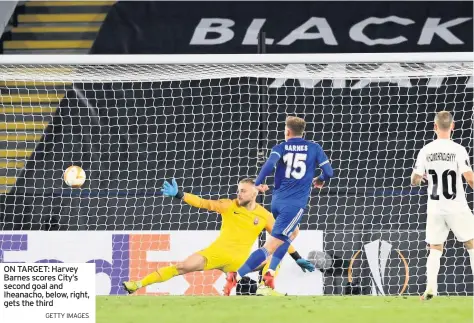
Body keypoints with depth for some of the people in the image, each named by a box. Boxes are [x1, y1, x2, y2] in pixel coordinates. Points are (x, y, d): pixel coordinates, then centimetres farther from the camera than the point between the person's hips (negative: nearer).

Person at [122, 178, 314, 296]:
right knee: (183, 267, -13)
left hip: (240, 261, 1)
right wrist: (179, 195, -17)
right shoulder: (229, 206, 0)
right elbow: (204, 203, -6)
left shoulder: (264, 216, 1)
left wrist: (297, 258, 7)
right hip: (217, 253, -1)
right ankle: (139, 284, -10)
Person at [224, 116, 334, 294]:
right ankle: (237, 276, -21)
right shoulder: (314, 148, 5)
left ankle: (270, 273, 21)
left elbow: (270, 164, -14)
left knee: (292, 232, 32)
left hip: (277, 201, 4)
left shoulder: (280, 148, 5)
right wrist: (320, 180, 25)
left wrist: (258, 183, -2)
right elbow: (328, 172, 3)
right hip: (295, 204, -4)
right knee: (271, 246, -7)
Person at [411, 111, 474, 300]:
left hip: (435, 207, 3)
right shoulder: (458, 150, -11)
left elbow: (414, 181, 5)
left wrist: (422, 178, 27)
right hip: (456, 206, -3)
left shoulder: (426, 151, -1)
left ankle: (430, 287, -5)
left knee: (435, 249, 11)